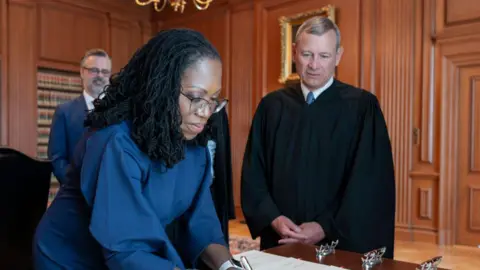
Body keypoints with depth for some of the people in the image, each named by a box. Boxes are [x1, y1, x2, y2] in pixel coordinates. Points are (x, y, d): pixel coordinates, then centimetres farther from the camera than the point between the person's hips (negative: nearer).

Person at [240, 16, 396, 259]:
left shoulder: (362, 107, -7)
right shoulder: (271, 106, 1)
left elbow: (370, 181, -9)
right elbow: (253, 172, 2)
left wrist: (327, 228, -14)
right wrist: (272, 218, -11)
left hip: (340, 242, -2)